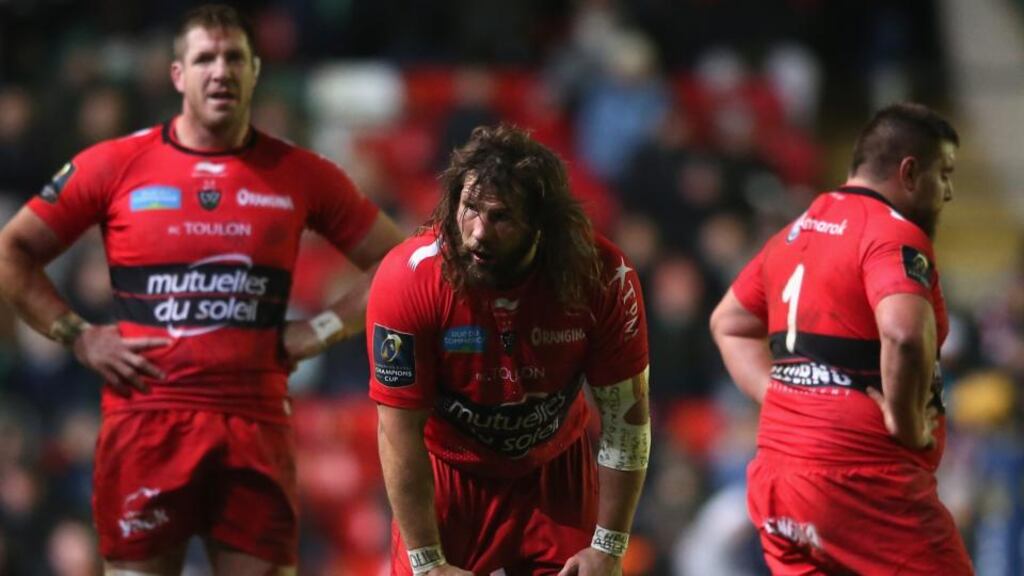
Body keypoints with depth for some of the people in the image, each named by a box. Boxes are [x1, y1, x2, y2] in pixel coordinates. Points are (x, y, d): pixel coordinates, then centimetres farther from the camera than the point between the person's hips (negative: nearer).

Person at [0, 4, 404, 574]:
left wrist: (324, 329, 4)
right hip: (146, 417, -1)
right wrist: (78, 336, 2)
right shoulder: (116, 165, 5)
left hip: (258, 425, 1)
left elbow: (394, 262, 16)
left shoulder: (302, 175, 8)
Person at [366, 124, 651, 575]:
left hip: (556, 474, 2)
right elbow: (399, 429, -21)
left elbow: (626, 414, -12)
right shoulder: (406, 280, -27)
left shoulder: (602, 277, -23)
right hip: (447, 475, -2)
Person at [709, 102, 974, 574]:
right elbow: (905, 334, -31)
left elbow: (729, 324, 28)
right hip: (862, 485, -9)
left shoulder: (796, 233, 17)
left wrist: (783, 400, 16)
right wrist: (907, 423, -16)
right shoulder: (893, 234, -12)